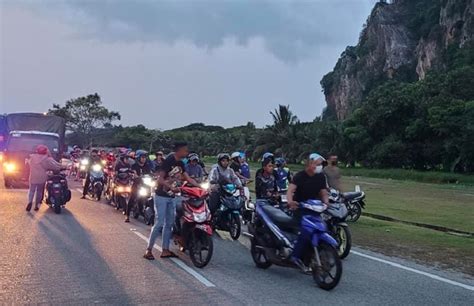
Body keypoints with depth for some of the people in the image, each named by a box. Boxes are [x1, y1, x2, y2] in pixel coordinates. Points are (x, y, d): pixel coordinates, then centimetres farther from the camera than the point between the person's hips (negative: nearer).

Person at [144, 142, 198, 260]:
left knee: (169, 224, 9)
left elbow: (188, 178, 9)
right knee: (159, 223, -9)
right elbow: (160, 179, -22)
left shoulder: (181, 164, 7)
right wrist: (172, 188, -35)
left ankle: (165, 250, 16)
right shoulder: (168, 161, -18)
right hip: (161, 196, -8)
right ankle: (148, 250, 0)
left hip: (172, 197, 8)